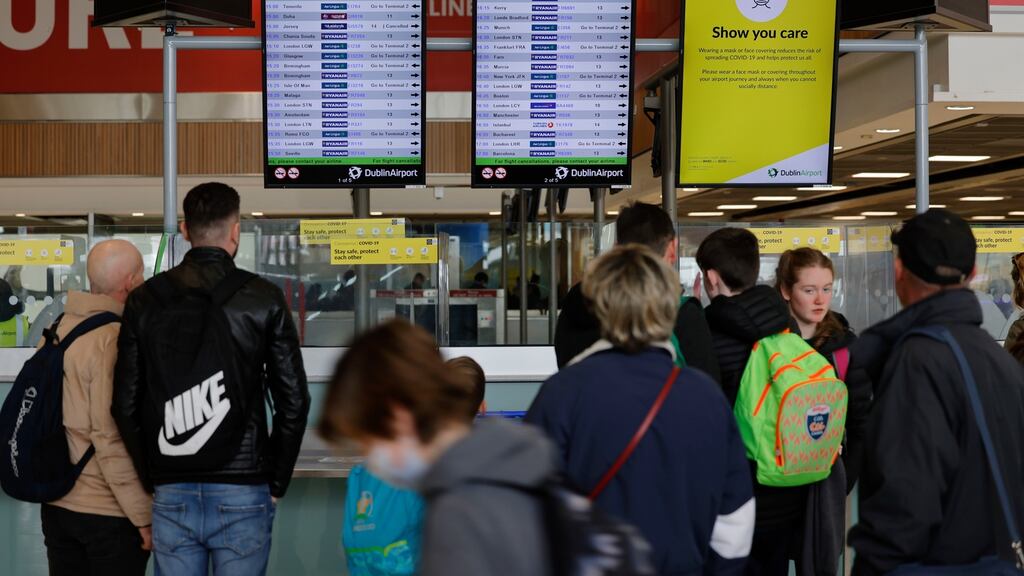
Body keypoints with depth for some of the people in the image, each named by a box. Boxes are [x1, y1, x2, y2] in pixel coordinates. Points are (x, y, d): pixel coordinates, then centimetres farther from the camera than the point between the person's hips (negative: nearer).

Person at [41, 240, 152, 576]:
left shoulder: (56, 330, 4)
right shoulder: (114, 341, -19)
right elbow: (112, 439, -21)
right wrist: (144, 515, -15)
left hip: (56, 506, 7)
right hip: (108, 511, -7)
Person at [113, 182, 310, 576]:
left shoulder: (145, 300, 3)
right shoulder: (264, 299, -3)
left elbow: (126, 403, 4)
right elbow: (293, 400, -3)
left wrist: (151, 480, 12)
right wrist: (276, 484, 7)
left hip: (171, 497, 2)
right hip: (241, 495, -2)